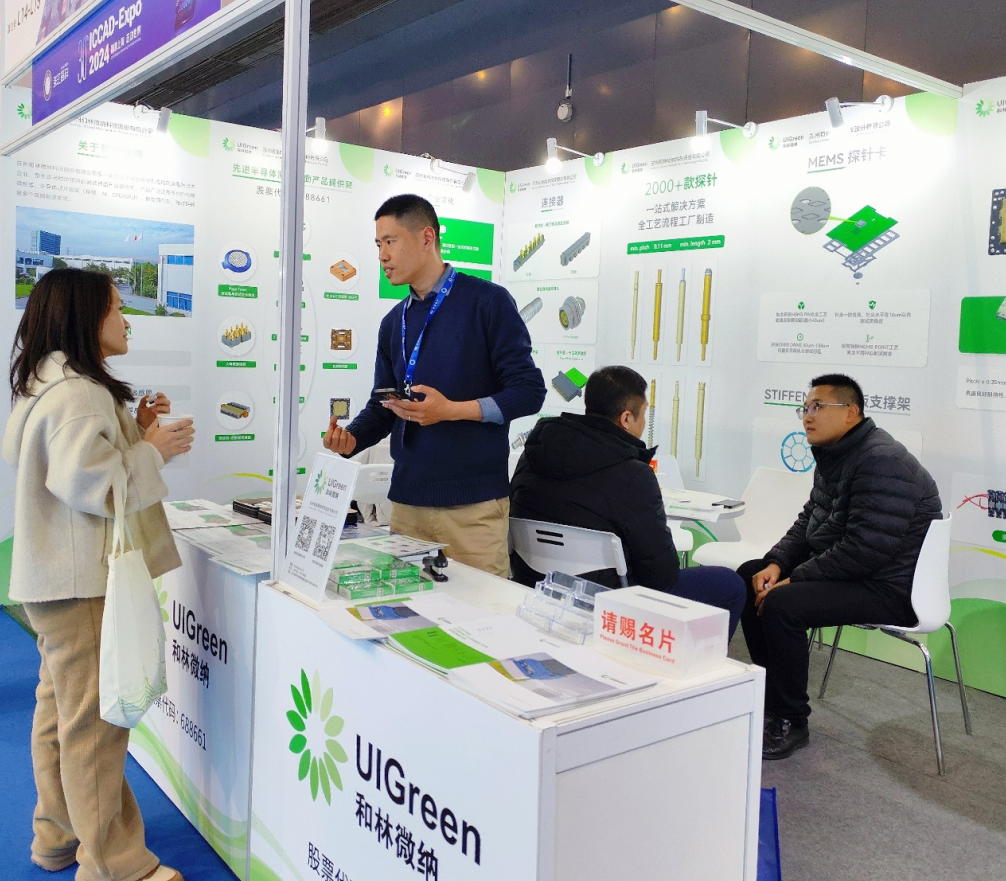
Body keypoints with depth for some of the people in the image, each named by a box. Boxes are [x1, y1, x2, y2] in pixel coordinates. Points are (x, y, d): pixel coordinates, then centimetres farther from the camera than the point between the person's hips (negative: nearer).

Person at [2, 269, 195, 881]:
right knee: (94, 720, -4)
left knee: (61, 708, 19)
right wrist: (154, 449, -14)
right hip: (83, 582, -11)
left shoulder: (50, 384, 14)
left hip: (58, 577, 11)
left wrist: (135, 431, 11)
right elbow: (89, 482, -25)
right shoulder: (79, 393, -19)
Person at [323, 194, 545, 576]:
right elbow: (382, 406, 17)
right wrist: (351, 439, -3)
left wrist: (452, 410, -19)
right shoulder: (394, 322, 15)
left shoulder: (487, 301, -4)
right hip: (407, 498, 6)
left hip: (473, 502, -5)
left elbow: (528, 391, -8)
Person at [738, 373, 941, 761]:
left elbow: (864, 550, -28)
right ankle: (773, 694, 17)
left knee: (782, 604, -28)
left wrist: (794, 579, -22)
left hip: (891, 588, -11)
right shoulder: (833, 455, 9)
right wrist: (776, 564, -3)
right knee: (749, 576, 9)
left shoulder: (882, 461, -23)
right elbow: (808, 521, 14)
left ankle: (790, 723, -9)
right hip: (844, 567, 11)